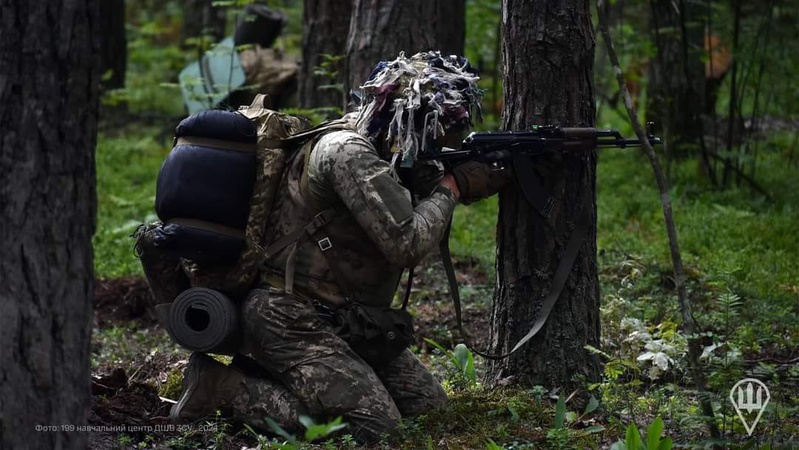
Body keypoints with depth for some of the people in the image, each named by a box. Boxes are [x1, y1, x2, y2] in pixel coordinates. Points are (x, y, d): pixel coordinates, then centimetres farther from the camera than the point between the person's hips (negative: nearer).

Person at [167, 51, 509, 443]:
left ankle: (272, 377, 10)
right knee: (377, 428, -19)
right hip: (288, 318, -10)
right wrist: (451, 187, -8)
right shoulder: (348, 152, -19)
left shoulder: (382, 154, 11)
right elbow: (407, 244, -23)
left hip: (337, 320, 10)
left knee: (428, 403, 6)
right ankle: (222, 385, -9)